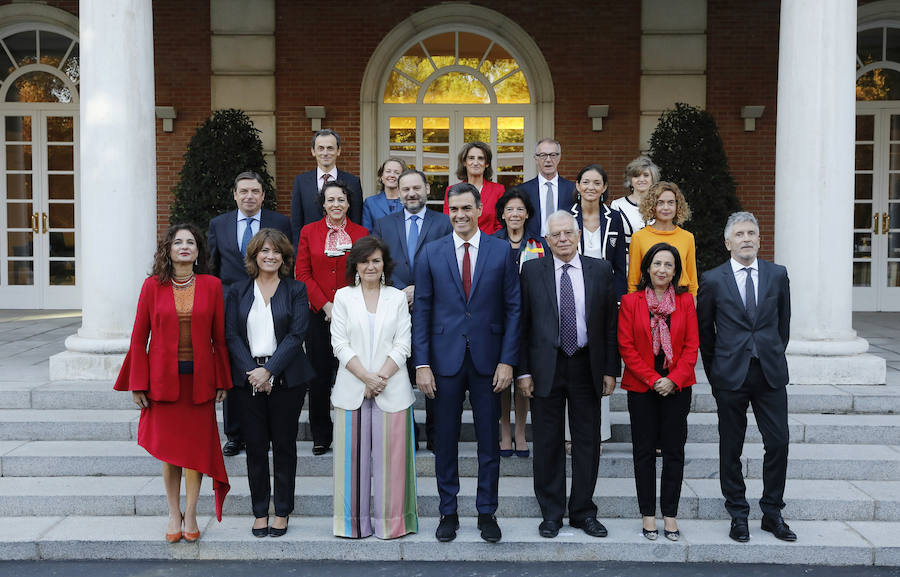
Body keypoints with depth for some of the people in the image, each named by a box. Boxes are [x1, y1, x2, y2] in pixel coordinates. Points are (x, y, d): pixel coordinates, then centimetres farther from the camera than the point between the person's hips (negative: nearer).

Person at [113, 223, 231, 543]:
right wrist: (138, 384, -2)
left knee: (195, 446, 3)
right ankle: (173, 514, 21)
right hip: (163, 378, 0)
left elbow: (219, 337, 4)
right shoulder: (153, 286, 0)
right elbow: (139, 338, 2)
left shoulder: (211, 285, 1)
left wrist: (222, 381, 2)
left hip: (199, 380, 0)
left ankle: (190, 514, 17)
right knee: (169, 448, 6)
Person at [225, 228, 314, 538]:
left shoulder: (296, 290, 2)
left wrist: (269, 370, -14)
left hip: (286, 378, -1)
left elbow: (297, 334, -6)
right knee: (255, 446, 5)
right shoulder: (239, 291, 8)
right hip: (248, 378, 2)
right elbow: (231, 335, 2)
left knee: (284, 445, 5)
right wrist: (251, 372, -11)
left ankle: (282, 512, 16)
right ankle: (259, 511, 17)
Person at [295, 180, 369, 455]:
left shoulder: (361, 234, 5)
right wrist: (325, 305, -8)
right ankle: (321, 436, 17)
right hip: (319, 315, 1)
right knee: (319, 376, 4)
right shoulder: (309, 232, 6)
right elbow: (303, 274, 2)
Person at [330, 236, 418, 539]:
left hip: (392, 389, 0)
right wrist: (366, 377, -11)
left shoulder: (398, 298, 9)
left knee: (390, 455, 1)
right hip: (352, 389, 0)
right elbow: (340, 343, 0)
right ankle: (355, 521, 14)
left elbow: (403, 344, 2)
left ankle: (390, 520, 11)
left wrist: (381, 377, -11)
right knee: (354, 455, 3)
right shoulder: (343, 296, 7)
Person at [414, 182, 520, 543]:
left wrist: (507, 360, -6)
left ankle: (487, 512, 22)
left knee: (489, 440, 8)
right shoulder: (431, 253, 3)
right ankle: (448, 511, 23)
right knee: (445, 440, 8)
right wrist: (422, 364, -4)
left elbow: (513, 308, 1)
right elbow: (421, 311, 2)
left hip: (487, 359, 0)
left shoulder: (502, 251, 1)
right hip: (445, 359, 1)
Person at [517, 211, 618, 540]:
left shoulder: (600, 270, 4)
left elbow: (611, 324, 4)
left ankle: (583, 511, 22)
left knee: (588, 441, 8)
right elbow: (522, 324, 0)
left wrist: (610, 370, 0)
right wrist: (523, 371, -6)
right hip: (545, 368, -1)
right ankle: (551, 513, 19)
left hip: (586, 366, 1)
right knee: (548, 444, 6)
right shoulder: (532, 271, 1)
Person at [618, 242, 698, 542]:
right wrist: (653, 379, -10)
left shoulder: (685, 301, 3)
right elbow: (626, 346, -4)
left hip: (677, 386, 1)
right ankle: (648, 514, 14)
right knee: (644, 450, 4)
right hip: (641, 386, -1)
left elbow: (691, 346, 1)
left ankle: (670, 514, 14)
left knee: (674, 450, 4)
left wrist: (674, 379, -11)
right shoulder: (631, 301, -1)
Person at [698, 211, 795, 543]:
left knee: (778, 442, 1)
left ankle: (772, 513, 17)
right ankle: (738, 515, 18)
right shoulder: (713, 280, -1)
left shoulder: (777, 274, 6)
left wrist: (774, 357, 14)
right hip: (730, 375, -2)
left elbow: (783, 322, 15)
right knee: (731, 447, 5)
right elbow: (704, 330, 6)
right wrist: (716, 370, 8)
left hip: (770, 373, 2)